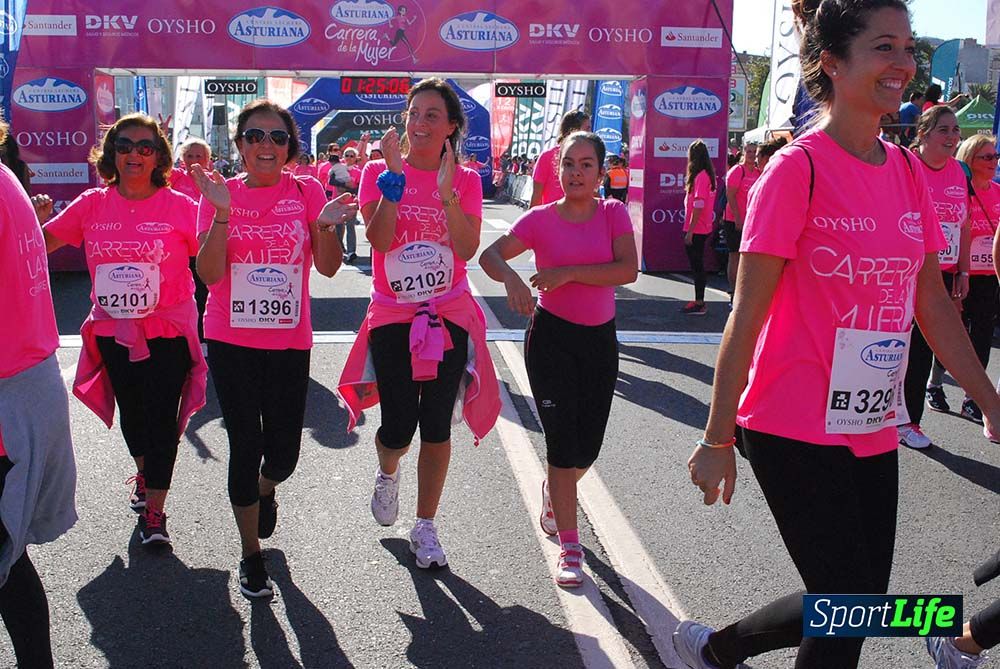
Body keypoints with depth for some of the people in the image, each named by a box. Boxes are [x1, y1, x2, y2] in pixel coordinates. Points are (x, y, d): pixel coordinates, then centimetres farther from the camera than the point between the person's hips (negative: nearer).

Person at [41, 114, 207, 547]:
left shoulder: (179, 206, -7)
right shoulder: (92, 205, 1)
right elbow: (37, 246, 3)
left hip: (168, 332, -3)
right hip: (113, 331, 3)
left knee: (162, 418, -2)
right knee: (132, 411, 19)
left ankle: (154, 511, 11)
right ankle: (144, 472, 48)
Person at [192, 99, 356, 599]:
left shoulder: (307, 191, 0)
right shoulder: (221, 193, -1)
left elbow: (328, 267, -6)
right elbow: (209, 274, -11)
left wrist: (325, 226, -24)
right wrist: (222, 214, -22)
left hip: (290, 341, 1)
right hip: (231, 340, -1)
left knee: (283, 452, 5)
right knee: (245, 445, 2)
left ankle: (264, 492, 44)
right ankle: (251, 558, 20)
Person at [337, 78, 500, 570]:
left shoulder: (466, 180, 1)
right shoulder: (379, 172, -1)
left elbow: (467, 249, -13)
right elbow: (378, 239, -15)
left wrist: (447, 191, -22)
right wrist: (394, 177, -21)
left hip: (449, 317, 1)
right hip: (392, 317, -1)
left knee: (437, 427, 5)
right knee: (398, 428, -4)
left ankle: (425, 528, 22)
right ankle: (387, 474, 34)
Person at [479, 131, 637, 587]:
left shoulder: (613, 213, -2)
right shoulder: (541, 219, -6)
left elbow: (628, 270, -15)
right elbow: (489, 255, -10)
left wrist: (568, 272, -22)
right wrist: (511, 278, -31)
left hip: (600, 339, 3)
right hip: (551, 338, -2)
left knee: (588, 448, 10)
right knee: (564, 443, -5)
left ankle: (553, 491, 45)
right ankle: (569, 550, 5)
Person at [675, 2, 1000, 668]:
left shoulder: (909, 171, 7)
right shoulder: (798, 169, -14)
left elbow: (932, 301, 13)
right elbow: (746, 317, -13)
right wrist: (717, 439, -12)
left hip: (873, 429, 7)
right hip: (796, 430, -7)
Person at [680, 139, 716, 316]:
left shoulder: (700, 176, -17)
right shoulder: (708, 174, 11)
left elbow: (699, 205, -21)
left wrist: (690, 231, -19)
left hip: (697, 229, -9)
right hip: (702, 228, 9)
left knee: (697, 266, -3)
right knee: (697, 265, 15)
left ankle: (699, 305, 2)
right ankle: (699, 302, 22)